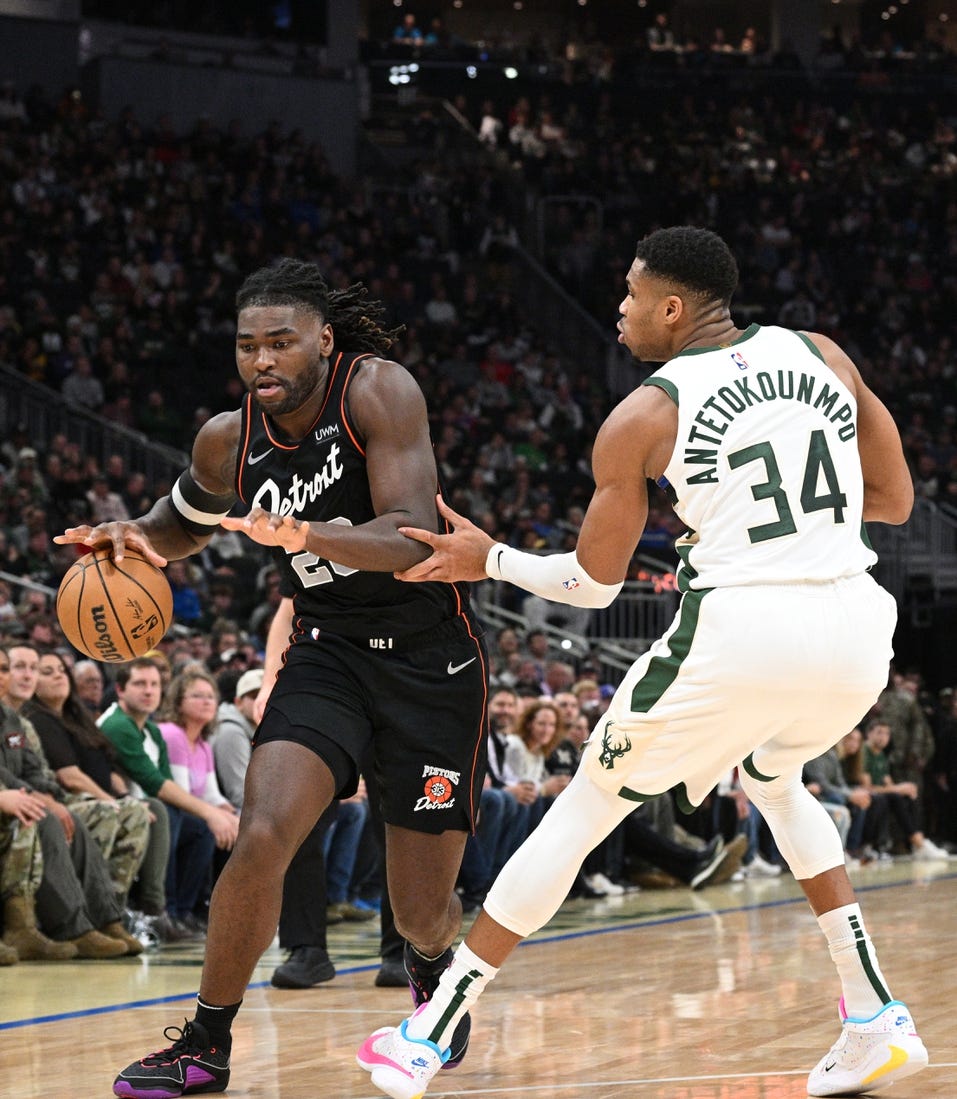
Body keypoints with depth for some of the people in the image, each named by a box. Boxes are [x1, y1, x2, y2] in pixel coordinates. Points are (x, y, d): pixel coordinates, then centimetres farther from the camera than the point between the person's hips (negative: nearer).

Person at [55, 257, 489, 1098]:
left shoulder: (378, 390, -20)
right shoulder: (230, 442, -5)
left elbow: (412, 538, -30)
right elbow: (183, 525, 16)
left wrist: (302, 534, -47)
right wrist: (132, 536, -8)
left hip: (433, 658, -3)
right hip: (330, 653, 3)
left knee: (422, 913, 3)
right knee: (263, 837, -22)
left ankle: (433, 969, 42)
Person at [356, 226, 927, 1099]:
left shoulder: (642, 418, 1)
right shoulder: (823, 356, 11)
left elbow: (593, 582, 8)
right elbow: (895, 500, 17)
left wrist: (489, 561, 21)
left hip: (741, 632, -4)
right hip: (856, 626, 5)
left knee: (583, 808, 12)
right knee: (774, 779, 34)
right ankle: (877, 1020, 23)